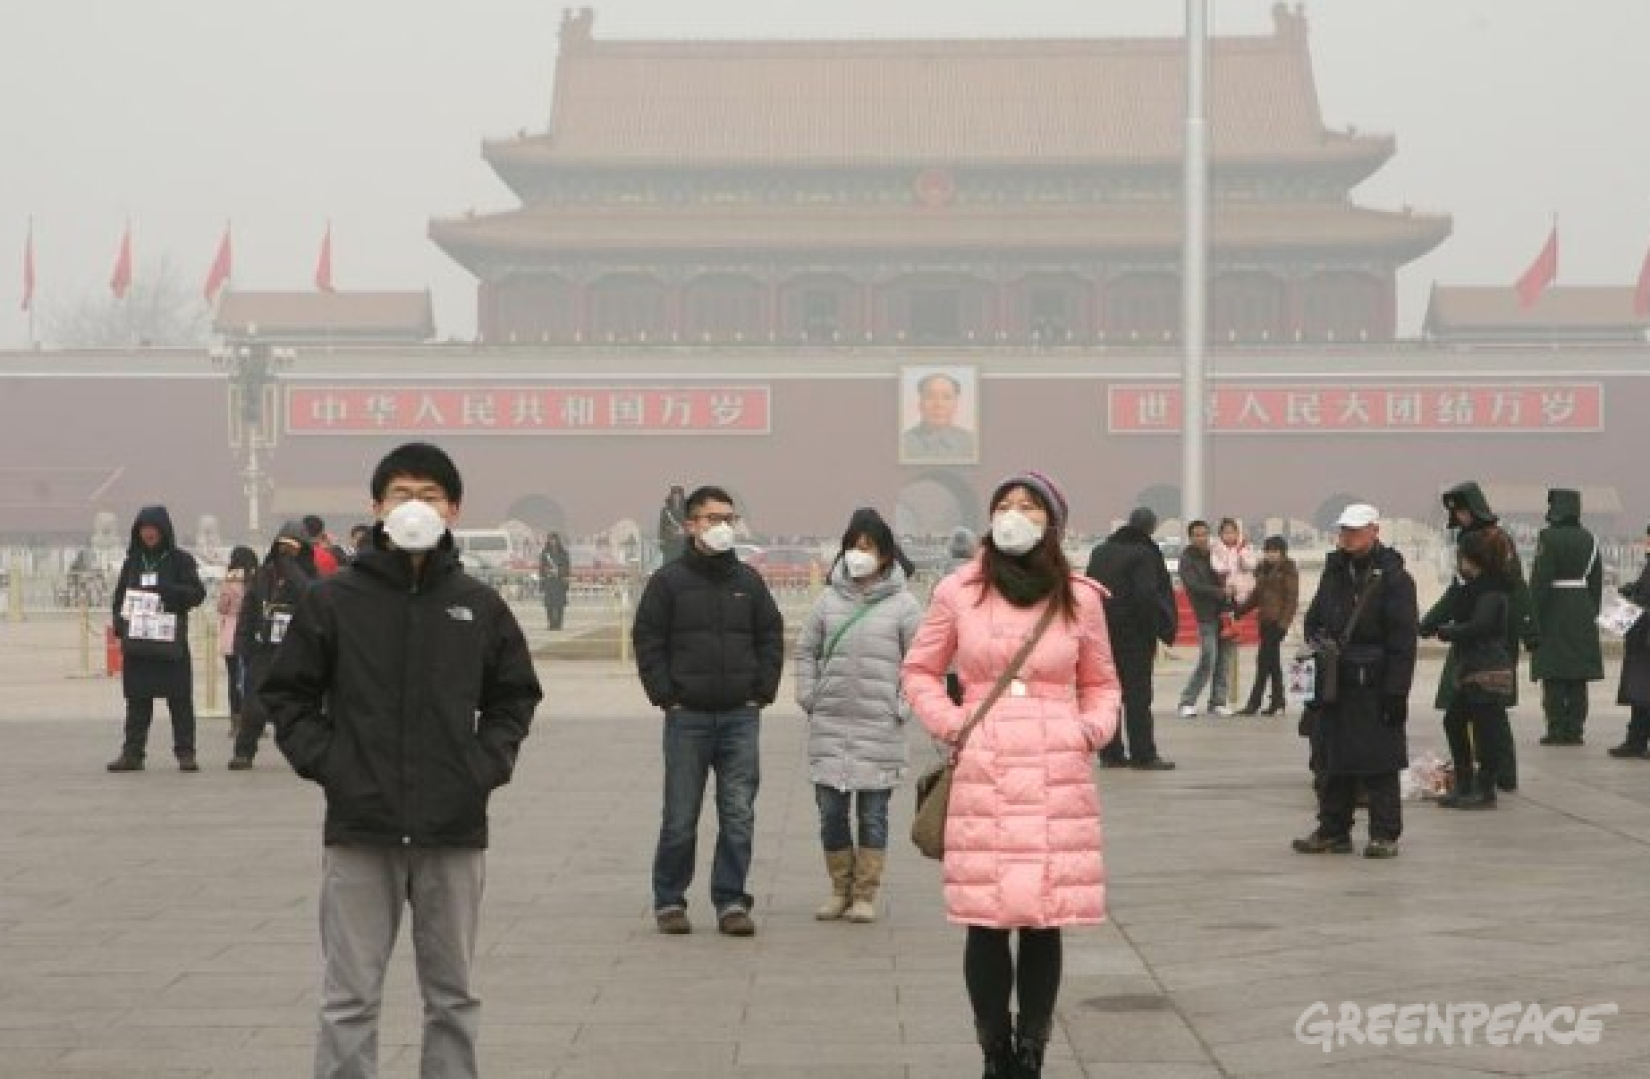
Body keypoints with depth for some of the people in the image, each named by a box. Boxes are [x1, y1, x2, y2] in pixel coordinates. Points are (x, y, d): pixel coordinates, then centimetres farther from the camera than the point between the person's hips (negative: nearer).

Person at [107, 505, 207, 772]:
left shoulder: (180, 560, 2)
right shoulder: (133, 561, 13)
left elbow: (197, 593, -5)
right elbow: (120, 595, 17)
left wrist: (167, 590, -19)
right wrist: (120, 623, 2)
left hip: (171, 640, -3)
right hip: (137, 641, 3)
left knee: (179, 698, -2)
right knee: (137, 699, 5)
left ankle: (185, 752, 2)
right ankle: (133, 752, 9)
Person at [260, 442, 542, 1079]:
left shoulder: (480, 606, 5)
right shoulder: (333, 601, 0)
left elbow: (514, 697, 14)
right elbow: (287, 694, 5)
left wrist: (487, 765, 0)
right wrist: (324, 762, -6)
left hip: (454, 831, 2)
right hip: (360, 831, -2)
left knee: (453, 996, 10)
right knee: (351, 998, 1)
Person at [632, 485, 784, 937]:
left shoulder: (749, 582, 10)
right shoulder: (668, 581, 1)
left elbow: (771, 637, 13)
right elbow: (647, 641, 1)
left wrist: (762, 692, 3)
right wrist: (666, 695, -7)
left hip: (741, 717, 2)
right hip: (687, 717, -2)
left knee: (739, 815, 0)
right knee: (680, 817, 2)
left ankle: (731, 901, 7)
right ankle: (669, 901, 13)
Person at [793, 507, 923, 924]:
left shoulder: (903, 604, -2)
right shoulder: (829, 599, 6)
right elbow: (806, 650, 15)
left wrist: (902, 706, -7)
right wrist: (809, 698, 6)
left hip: (880, 729, -3)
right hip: (829, 726, 3)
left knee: (873, 815, 5)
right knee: (831, 812, 6)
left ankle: (865, 894, 13)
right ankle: (840, 889, 20)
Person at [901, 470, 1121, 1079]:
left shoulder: (1080, 599, 6)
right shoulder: (958, 592, 4)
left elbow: (1101, 684, 19)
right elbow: (919, 670, 15)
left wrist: (1093, 730, 1)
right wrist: (949, 724, 0)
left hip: (1058, 778, 1)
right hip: (983, 777, -1)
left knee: (1045, 922, 1)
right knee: (987, 922, -3)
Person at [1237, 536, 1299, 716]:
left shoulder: (1288, 571, -6)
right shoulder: (1264, 570, 16)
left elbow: (1292, 598, -10)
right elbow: (1256, 596, 22)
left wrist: (1284, 621, -18)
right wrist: (1239, 611, 15)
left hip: (1277, 621, -8)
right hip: (1266, 620, 8)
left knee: (1264, 660, -10)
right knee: (1273, 662, 12)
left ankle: (1254, 704, -11)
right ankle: (1277, 701, 18)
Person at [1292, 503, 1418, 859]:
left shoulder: (1393, 577, -8)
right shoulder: (1334, 572, 13)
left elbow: (1402, 642, -11)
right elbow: (1314, 619, 23)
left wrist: (1396, 692, -15)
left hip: (1373, 687, -6)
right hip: (1333, 683, 6)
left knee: (1378, 763, -2)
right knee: (1333, 761, 10)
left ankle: (1384, 835, 5)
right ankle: (1333, 831, 19)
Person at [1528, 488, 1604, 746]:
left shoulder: (1549, 538, -11)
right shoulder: (1589, 540, 7)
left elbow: (1540, 580, -14)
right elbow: (1597, 581, 12)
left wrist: (1533, 615, -10)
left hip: (1554, 610, -5)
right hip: (1583, 614, 5)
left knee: (1554, 677, -2)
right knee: (1578, 678, 8)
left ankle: (1557, 730, -5)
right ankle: (1574, 729, 8)